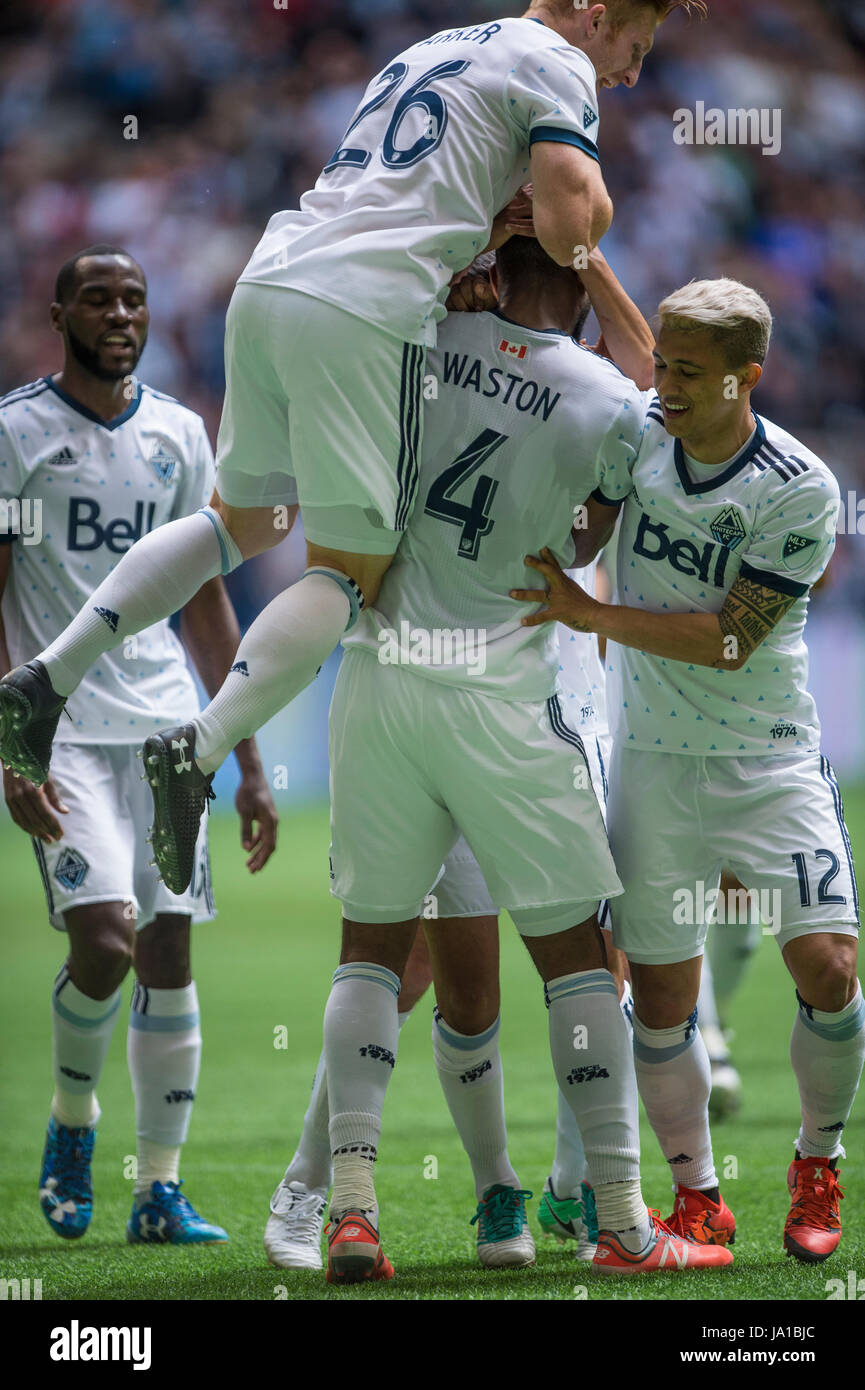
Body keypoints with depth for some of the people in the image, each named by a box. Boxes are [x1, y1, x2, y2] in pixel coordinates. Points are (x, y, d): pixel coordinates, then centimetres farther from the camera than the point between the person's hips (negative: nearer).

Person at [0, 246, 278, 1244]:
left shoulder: (179, 436, 11)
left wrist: (250, 765, 13)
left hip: (166, 725, 4)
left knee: (170, 953, 0)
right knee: (104, 940, -17)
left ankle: (160, 1190, 6)